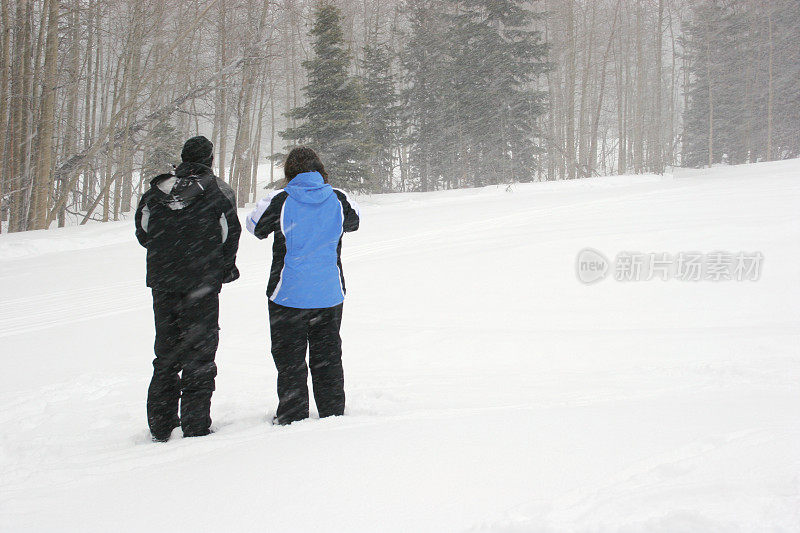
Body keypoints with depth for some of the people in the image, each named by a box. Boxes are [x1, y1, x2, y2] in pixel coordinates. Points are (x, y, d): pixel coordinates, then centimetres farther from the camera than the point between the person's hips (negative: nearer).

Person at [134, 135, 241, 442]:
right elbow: (230, 235, -5)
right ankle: (195, 425, 1)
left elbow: (143, 233, 7)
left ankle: (160, 427, 15)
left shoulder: (157, 190, 6)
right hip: (201, 283, -4)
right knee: (199, 353, 3)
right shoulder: (218, 192, -4)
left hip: (161, 281, 4)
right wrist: (226, 268, 12)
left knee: (166, 353, 12)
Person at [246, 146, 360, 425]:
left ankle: (292, 416, 11)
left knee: (289, 360, 8)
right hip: (330, 294, 3)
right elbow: (354, 220, 18)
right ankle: (333, 413, 19)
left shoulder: (280, 201, -12)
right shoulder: (338, 200, -3)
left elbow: (256, 226, 4)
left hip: (289, 294, -3)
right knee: (328, 357, 15)